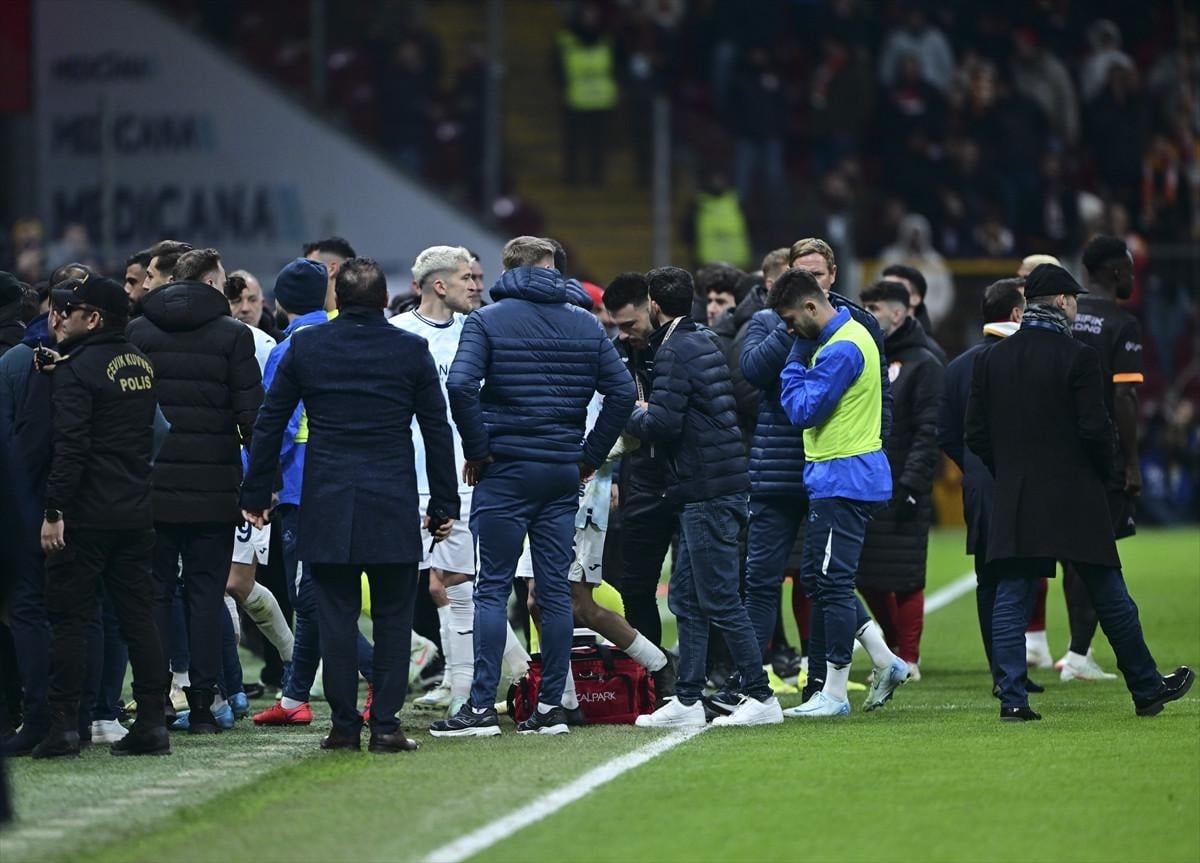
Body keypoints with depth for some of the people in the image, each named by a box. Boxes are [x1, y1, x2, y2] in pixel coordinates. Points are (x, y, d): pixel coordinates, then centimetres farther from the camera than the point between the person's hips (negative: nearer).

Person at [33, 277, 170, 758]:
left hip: (86, 516, -7)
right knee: (138, 617, 8)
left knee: (69, 619, -2)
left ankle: (63, 726, -5)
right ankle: (151, 723, 6)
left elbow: (71, 446, -18)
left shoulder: (77, 369, -12)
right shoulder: (140, 364, 12)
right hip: (136, 514, 7)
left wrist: (54, 511, -17)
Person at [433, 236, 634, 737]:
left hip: (505, 470, -3)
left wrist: (476, 448, -8)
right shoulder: (585, 326, 7)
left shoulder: (487, 321, -3)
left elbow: (460, 384, -18)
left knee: (493, 587, -2)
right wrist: (591, 455, 9)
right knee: (555, 588, 6)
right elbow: (621, 391, 2)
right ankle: (551, 707, 6)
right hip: (564, 472, 3)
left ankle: (482, 706, -7)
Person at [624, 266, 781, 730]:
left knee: (719, 600, -6)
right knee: (686, 599, 12)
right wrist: (648, 414, 17)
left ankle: (760, 697, -5)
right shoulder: (704, 342, 17)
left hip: (706, 493, -10)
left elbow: (662, 425, -20)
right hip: (706, 491, 10)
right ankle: (687, 700, 13)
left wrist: (632, 414, -1)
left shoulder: (676, 351, -13)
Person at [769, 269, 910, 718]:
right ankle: (885, 661, 18)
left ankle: (833, 693, -1)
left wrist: (795, 360, -7)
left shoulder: (841, 350, -19)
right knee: (817, 578, 15)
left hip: (843, 480, -11)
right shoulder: (851, 335, 14)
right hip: (834, 480, 11)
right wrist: (801, 351, 6)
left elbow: (803, 410, -18)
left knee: (832, 583, -5)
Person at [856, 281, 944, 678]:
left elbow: (929, 432, -12)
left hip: (901, 492, -7)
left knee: (904, 579, -4)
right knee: (867, 577, 8)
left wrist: (912, 482, -19)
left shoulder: (923, 364, -5)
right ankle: (898, 648, 23)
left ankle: (909, 658, 3)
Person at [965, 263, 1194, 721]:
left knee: (1010, 598, 3)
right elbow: (1095, 428, -13)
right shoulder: (1077, 357, -10)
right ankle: (1146, 689, 18)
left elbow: (976, 432, 5)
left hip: (1013, 499, 4)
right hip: (1074, 496, -3)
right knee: (1108, 594, 7)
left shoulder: (991, 359, 4)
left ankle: (1012, 698, -5)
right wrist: (1104, 471, 4)